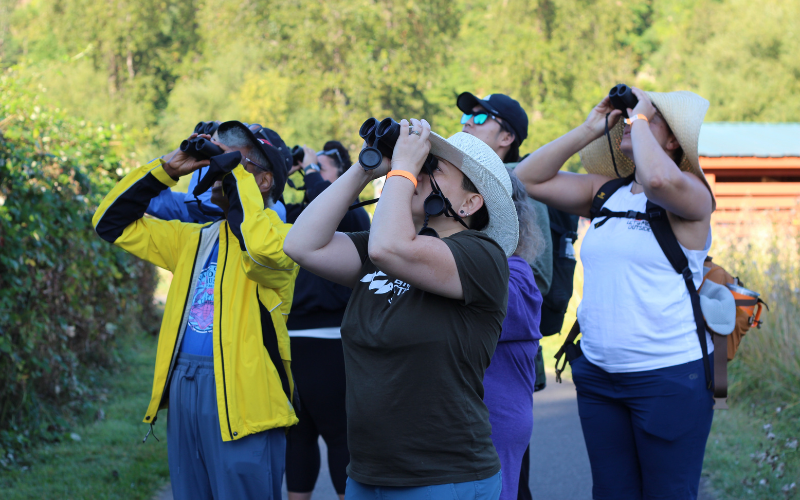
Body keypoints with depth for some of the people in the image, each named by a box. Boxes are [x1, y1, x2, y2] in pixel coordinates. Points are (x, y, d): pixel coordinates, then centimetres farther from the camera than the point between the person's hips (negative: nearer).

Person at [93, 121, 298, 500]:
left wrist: (236, 173, -17)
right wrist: (166, 170, 9)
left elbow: (264, 247, -30)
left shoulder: (281, 235, -5)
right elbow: (113, 222, 22)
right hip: (183, 386, 7)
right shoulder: (195, 238, 18)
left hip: (240, 394, -7)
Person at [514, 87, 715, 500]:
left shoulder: (691, 196, -7)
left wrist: (640, 119, -14)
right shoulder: (604, 192, 11)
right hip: (598, 374, 6)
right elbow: (527, 179, 9)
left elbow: (660, 180, -30)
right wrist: (588, 130, 4)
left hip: (670, 376, -6)